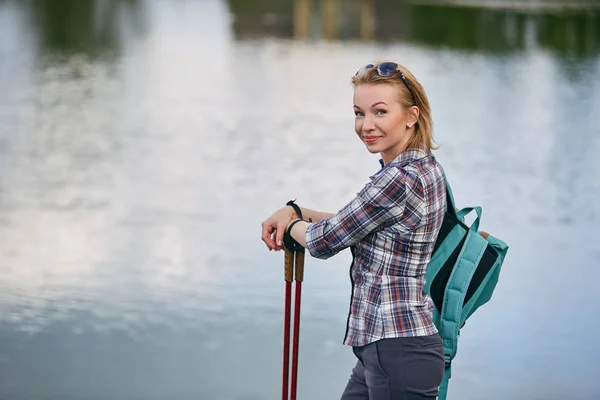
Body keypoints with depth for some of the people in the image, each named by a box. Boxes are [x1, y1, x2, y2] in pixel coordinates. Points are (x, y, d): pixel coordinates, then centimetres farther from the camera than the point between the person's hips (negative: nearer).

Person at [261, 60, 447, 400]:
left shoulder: (401, 178, -19)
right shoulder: (424, 168, 11)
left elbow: (324, 241, -10)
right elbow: (353, 224, 26)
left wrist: (291, 224, 11)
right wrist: (294, 210, 16)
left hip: (398, 354, -10)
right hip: (380, 349, 10)